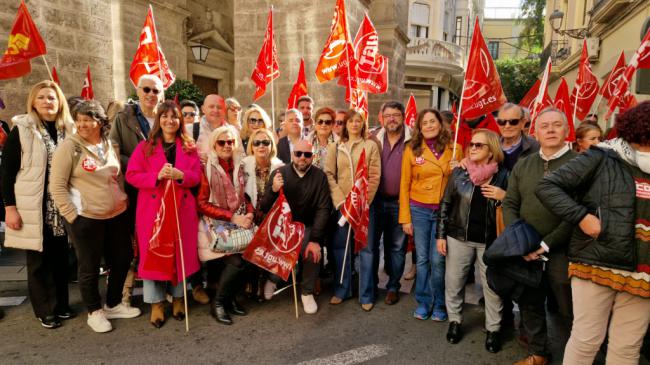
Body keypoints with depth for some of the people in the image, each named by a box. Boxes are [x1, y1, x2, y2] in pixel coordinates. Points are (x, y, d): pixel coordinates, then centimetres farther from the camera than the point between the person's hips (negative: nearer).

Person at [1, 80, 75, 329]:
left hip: (62, 208, 3)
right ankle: (45, 310, 20)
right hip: (34, 208, -3)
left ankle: (61, 304, 26)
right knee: (39, 260, 6)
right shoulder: (21, 130, -4)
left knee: (60, 257, 11)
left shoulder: (69, 130, 7)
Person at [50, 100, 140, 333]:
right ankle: (94, 312, 27)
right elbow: (57, 187, -11)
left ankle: (113, 304, 33)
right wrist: (72, 216, -13)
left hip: (117, 216, 6)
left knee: (123, 259, 14)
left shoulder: (109, 146, 7)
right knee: (90, 267, 8)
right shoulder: (69, 147, -9)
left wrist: (123, 201, 10)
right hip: (86, 219, -5)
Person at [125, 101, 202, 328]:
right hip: (152, 209, -1)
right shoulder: (145, 147, 5)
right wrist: (157, 176, -19)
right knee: (153, 254, 2)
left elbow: (196, 176, 3)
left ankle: (178, 297, 23)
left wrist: (180, 175, -18)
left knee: (181, 253, 6)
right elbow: (131, 175, -3)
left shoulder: (189, 147, 9)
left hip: (182, 208, 1)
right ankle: (156, 303, 15)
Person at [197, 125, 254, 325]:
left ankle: (231, 297, 6)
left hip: (238, 223, 5)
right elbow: (202, 204, -11)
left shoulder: (239, 167, 9)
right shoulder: (207, 168, -7)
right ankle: (218, 303, 2)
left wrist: (249, 214, -6)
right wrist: (232, 217, -17)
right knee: (236, 261, -22)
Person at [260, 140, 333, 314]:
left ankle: (307, 292, 3)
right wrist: (273, 190, -29)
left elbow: (323, 209, -10)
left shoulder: (320, 176, -6)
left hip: (307, 227, 0)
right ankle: (273, 279, 22)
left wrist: (315, 240, -20)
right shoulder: (280, 173, -6)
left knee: (313, 253, -26)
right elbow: (264, 208, -8)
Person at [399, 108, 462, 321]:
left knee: (438, 260, 3)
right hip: (419, 210, 1)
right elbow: (404, 185, 1)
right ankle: (423, 302, 26)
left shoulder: (454, 148, 1)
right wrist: (405, 218, -1)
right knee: (422, 259, 9)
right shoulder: (412, 149, 0)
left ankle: (439, 305, 23)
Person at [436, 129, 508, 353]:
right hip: (459, 237, 2)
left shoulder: (503, 176, -5)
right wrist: (441, 234, 0)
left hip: (490, 241, -1)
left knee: (492, 286, 8)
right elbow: (446, 204, 3)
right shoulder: (459, 172, -1)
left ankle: (493, 329, 26)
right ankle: (455, 321, 31)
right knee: (453, 282, 10)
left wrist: (504, 197, -19)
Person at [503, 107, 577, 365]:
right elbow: (510, 205, 6)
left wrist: (547, 244, -16)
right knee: (529, 304, 15)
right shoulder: (523, 165, 7)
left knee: (570, 310, 7)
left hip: (562, 251, -4)